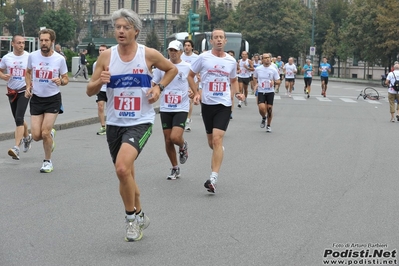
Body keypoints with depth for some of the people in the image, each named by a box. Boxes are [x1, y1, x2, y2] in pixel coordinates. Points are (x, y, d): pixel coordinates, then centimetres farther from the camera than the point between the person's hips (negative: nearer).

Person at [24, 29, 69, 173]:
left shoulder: (59, 59, -9)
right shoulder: (33, 56, -3)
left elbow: (65, 78, 2)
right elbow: (28, 72, 16)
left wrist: (61, 81, -21)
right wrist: (28, 86, 0)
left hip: (53, 99, -2)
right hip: (36, 99, 2)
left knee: (45, 133, -9)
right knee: (36, 136, -3)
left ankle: (47, 161, 14)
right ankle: (51, 134, 34)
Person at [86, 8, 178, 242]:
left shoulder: (149, 55, -7)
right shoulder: (107, 56, -1)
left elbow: (172, 69, 12)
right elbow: (90, 91, 3)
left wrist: (159, 87, -3)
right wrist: (100, 81, -18)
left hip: (140, 122, -4)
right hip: (114, 123, 4)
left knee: (122, 167, -25)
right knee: (126, 175, 14)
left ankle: (131, 217, -4)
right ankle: (139, 216, 36)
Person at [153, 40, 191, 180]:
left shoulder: (187, 67, -2)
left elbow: (195, 84, 5)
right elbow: (153, 83, 11)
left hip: (181, 108, -3)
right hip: (165, 108, 3)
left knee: (175, 137, -19)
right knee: (168, 140, 5)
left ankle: (183, 146, 18)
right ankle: (175, 169, 23)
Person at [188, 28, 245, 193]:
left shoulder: (231, 61, 6)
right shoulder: (203, 57, -1)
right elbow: (190, 75, 10)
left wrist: (237, 93, 3)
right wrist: (196, 93, -2)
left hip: (224, 105, -1)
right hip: (207, 104, 1)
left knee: (217, 139, -16)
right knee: (211, 142, 11)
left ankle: (213, 179, -19)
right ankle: (217, 156, 47)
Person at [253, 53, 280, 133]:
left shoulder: (273, 69, -4)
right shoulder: (258, 69, -1)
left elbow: (278, 81, 0)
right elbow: (255, 78, 17)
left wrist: (274, 82, -21)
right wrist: (256, 83, -1)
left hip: (270, 92, 0)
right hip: (261, 92, 0)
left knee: (269, 108, 1)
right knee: (261, 108, -16)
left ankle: (268, 125, 20)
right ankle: (263, 118, 18)